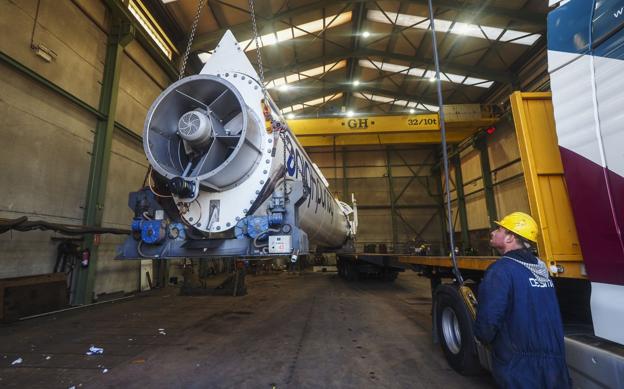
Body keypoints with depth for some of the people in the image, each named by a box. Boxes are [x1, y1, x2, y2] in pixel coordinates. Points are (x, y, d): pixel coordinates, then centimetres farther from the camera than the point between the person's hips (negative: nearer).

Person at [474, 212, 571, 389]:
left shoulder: (501, 270, -22)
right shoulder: (541, 267, 4)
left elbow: (488, 320, -25)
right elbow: (550, 317, 16)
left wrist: (485, 338, -4)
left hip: (520, 369, -7)